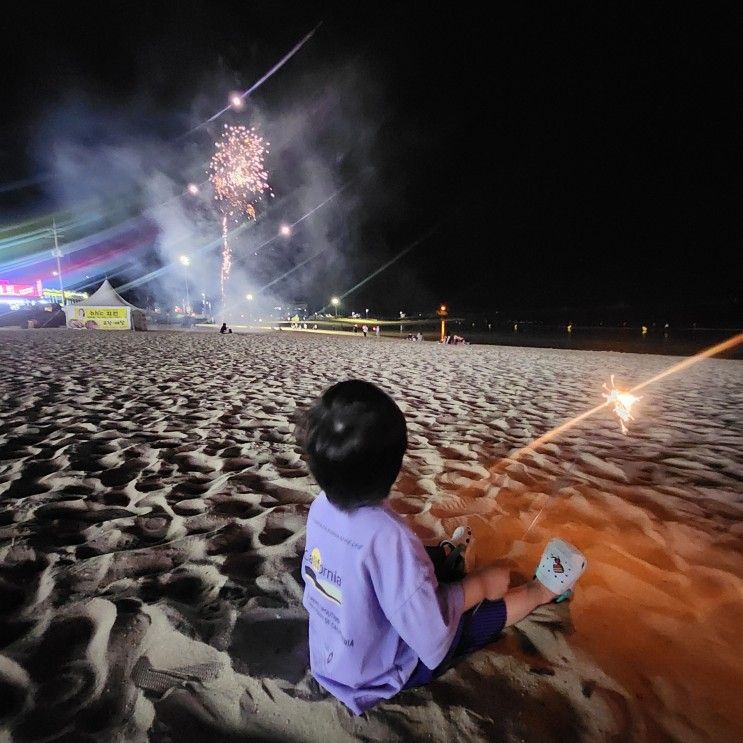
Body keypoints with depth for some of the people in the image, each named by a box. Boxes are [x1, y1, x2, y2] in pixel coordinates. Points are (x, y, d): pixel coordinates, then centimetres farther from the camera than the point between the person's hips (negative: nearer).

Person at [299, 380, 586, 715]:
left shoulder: (320, 506, -15)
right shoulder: (386, 536, -40)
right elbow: (431, 635, -32)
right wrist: (479, 584, -16)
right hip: (375, 676, -5)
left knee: (427, 561, 19)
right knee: (489, 605, 10)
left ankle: (445, 560, 49)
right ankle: (544, 589, 35)